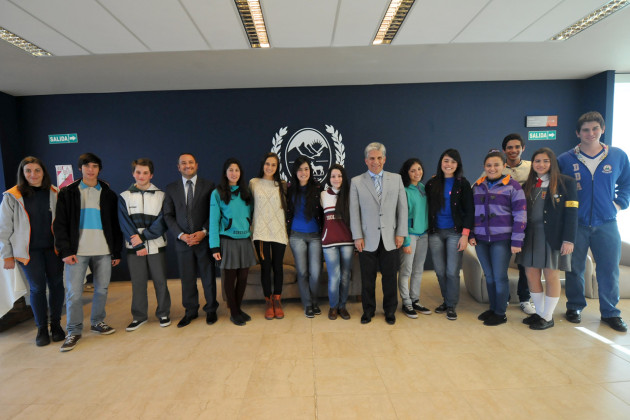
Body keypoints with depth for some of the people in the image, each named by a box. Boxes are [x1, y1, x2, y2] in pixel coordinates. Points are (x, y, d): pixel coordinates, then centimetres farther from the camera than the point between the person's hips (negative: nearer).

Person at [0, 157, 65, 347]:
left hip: (53, 247, 2)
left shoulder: (54, 193, 3)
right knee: (37, 288, 3)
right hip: (29, 250, -1)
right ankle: (41, 329, 19)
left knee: (56, 284, 4)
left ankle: (56, 324, 21)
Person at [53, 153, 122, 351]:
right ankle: (74, 331, 13)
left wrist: (117, 252, 6)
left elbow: (115, 225, 10)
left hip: (103, 251, 2)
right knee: (74, 293, -1)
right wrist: (65, 251, -8)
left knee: (102, 290, 8)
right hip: (76, 251, -1)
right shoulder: (67, 193, 6)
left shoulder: (108, 194, 10)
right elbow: (59, 224, 2)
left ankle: (97, 322, 26)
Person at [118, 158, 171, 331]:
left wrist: (143, 236, -14)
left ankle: (163, 313, 19)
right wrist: (138, 245, -10)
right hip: (134, 248, 1)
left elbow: (162, 222, -5)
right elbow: (125, 224, -1)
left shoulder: (161, 196, 3)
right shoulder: (124, 197, 6)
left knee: (160, 281, 5)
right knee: (137, 283, 7)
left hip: (156, 246, -1)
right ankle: (139, 316, 21)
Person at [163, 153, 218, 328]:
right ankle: (190, 311, 26)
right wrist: (181, 235, -8)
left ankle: (211, 310, 24)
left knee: (208, 276, 7)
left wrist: (204, 232, -12)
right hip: (183, 241, 2)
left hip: (204, 239, -2)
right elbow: (168, 215, 5)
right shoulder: (171, 188, 8)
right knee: (187, 279, 10)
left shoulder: (208, 186, 2)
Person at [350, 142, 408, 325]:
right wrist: (357, 236, -4)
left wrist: (401, 233, 1)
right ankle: (368, 310, 26)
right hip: (368, 239, -1)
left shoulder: (396, 179, 8)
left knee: (390, 277, 9)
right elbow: (354, 212, 0)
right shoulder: (356, 182, 3)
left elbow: (402, 207, 7)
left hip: (390, 238, 1)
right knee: (367, 278, 7)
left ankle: (390, 310, 28)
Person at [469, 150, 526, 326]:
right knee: (489, 276, 12)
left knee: (500, 276, 1)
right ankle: (492, 308, 26)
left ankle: (500, 313, 15)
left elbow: (520, 215, -6)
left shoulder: (512, 186, -3)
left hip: (501, 239, -4)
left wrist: (516, 241, -10)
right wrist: (471, 235, 8)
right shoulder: (477, 186, 10)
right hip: (481, 239, 4)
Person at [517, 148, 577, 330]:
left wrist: (569, 239, -14)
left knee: (551, 276, 3)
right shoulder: (528, 185, 10)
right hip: (530, 235, 4)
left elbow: (571, 213, -8)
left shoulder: (566, 182, -2)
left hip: (552, 236, -4)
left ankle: (548, 317, 16)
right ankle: (539, 313, 22)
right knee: (531, 275, 7)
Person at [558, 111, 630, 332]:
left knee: (609, 270, 7)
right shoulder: (565, 160, -1)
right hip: (575, 225, -1)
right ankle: (575, 307, 25)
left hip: (606, 225, 2)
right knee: (574, 269, 8)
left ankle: (610, 312, 23)